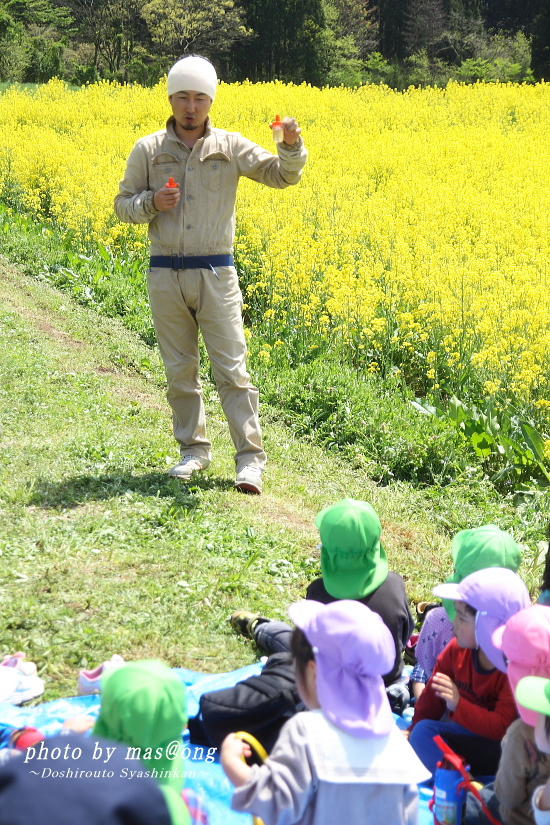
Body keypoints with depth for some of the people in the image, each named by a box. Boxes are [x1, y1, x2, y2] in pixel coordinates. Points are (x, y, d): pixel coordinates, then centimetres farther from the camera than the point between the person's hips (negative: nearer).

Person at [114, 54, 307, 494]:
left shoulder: (230, 146, 0)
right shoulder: (147, 150, 2)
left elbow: (282, 176, -2)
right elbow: (123, 205, 8)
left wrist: (292, 146, -22)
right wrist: (150, 203, -13)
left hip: (216, 274, -2)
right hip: (166, 275, 2)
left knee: (232, 368, -4)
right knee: (180, 370, 9)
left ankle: (250, 458, 1)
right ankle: (194, 449, 22)